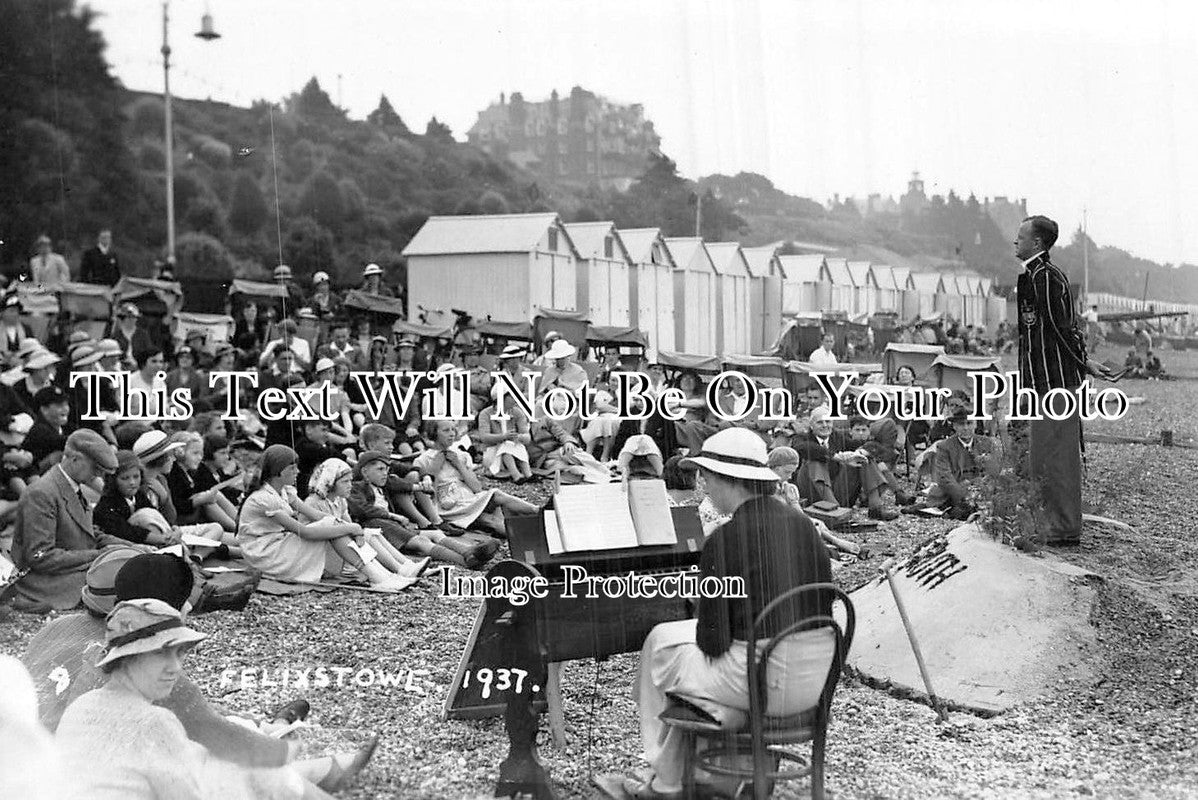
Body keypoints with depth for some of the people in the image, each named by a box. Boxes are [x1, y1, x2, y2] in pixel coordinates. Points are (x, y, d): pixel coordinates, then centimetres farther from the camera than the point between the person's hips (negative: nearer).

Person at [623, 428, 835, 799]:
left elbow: (713, 639, -15)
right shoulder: (804, 526, 5)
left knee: (661, 643, 17)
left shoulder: (724, 540, -16)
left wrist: (704, 639, 10)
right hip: (814, 680, 8)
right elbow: (823, 611, 10)